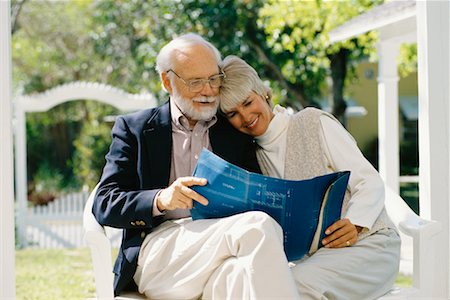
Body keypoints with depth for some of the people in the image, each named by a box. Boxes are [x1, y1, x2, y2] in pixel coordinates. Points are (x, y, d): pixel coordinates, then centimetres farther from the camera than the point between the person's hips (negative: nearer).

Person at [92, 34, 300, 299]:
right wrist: (160, 200, -16)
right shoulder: (134, 128, 13)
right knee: (259, 227, -30)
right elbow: (103, 205, 4)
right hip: (158, 252, -2)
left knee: (240, 272, -38)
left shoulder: (236, 131, 22)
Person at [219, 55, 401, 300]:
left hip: (367, 242, -4)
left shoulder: (315, 123, -1)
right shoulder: (255, 156, 14)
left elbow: (370, 183, -6)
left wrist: (354, 224, -24)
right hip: (312, 256, 4)